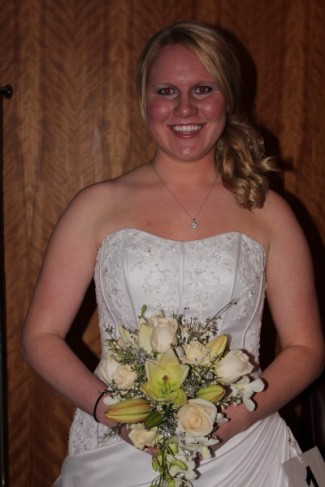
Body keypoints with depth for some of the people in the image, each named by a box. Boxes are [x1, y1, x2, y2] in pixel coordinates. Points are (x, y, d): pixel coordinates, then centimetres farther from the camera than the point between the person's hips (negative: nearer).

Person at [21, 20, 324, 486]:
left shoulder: (267, 213, 3)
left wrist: (236, 417, -11)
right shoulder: (100, 206, 2)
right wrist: (109, 408, -13)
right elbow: (41, 336, 2)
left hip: (240, 449, 1)